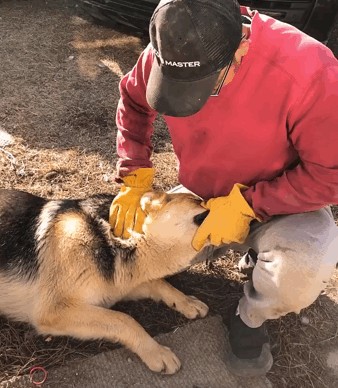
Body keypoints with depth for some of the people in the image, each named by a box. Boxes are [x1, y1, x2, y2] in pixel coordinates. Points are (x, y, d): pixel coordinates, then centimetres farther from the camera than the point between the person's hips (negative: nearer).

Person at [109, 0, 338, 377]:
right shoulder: (167, 53, -18)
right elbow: (133, 102, 1)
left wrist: (244, 205, -28)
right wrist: (135, 180, -10)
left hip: (281, 202, -4)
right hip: (201, 198, 5)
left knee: (302, 271, -35)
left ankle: (250, 318, 3)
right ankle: (246, 246, 18)